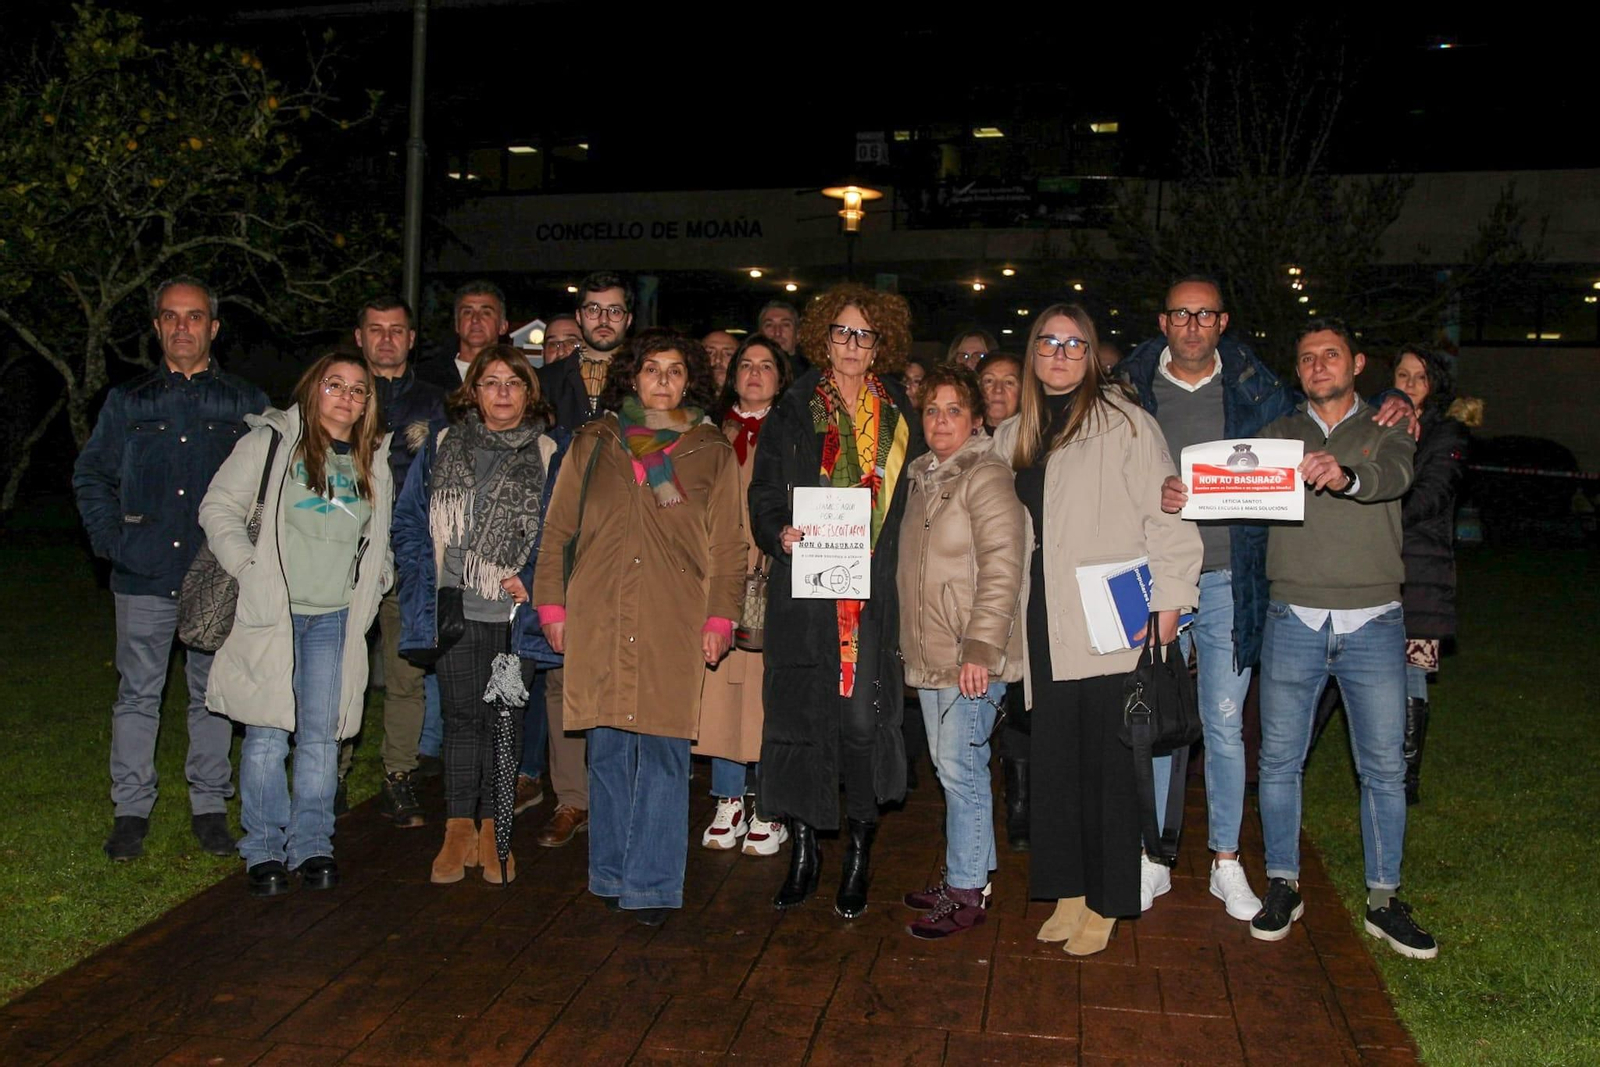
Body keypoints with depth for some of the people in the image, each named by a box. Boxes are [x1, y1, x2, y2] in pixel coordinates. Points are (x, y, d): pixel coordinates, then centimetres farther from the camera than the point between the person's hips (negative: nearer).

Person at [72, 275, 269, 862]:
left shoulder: (246, 403, 7)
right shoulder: (128, 400, 9)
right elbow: (90, 474, 13)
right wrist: (110, 536, -1)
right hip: (144, 574, 1)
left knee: (214, 692, 6)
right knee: (138, 692, 6)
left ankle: (210, 807, 18)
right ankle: (131, 809, 17)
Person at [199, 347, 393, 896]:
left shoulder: (374, 459, 13)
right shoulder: (271, 441, 0)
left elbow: (382, 532, 25)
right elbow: (219, 506, -2)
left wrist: (377, 574, 10)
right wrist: (248, 568, -10)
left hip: (335, 618, 4)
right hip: (270, 611, -3)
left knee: (322, 735, 5)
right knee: (267, 734, 0)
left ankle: (312, 846, 14)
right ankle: (264, 850, 11)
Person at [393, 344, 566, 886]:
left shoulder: (549, 455, 3)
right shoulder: (441, 447, 9)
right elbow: (410, 520, 10)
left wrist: (531, 580, -11)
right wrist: (425, 581, -1)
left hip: (513, 614, -1)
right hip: (452, 611, 1)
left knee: (504, 718, 6)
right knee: (461, 716, 7)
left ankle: (492, 829, 19)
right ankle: (458, 829, 17)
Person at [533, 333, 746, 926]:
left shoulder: (712, 453, 10)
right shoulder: (595, 443, 13)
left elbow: (726, 546, 8)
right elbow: (558, 530, 13)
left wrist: (720, 616, -1)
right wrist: (552, 604, 6)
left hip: (674, 624, -1)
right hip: (598, 620, 2)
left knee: (664, 749, -4)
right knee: (607, 747, 6)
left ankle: (651, 885, 6)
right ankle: (611, 875, 20)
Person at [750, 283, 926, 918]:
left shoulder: (900, 417, 12)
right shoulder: (793, 413, 9)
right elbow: (764, 492, 7)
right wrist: (780, 533, -13)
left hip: (876, 591, 0)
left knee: (864, 718, -3)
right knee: (799, 715, 1)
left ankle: (859, 855, 15)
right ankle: (803, 851, 17)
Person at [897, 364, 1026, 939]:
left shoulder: (986, 476, -12)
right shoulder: (922, 476, 16)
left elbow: (1002, 569, -19)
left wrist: (979, 647, -23)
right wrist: (909, 640, 21)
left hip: (970, 655, -9)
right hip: (929, 653, 9)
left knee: (960, 768, -4)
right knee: (948, 766, 14)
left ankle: (967, 892, 8)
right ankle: (964, 874, 27)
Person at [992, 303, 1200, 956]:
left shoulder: (1123, 423, -2)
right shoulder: (1012, 436, 16)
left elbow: (1165, 514, -5)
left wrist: (1168, 597, -11)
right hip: (1044, 625, 5)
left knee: (1105, 762, 1)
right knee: (1054, 760, 7)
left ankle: (1105, 903, 13)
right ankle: (1068, 890, 20)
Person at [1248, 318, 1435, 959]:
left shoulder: (1385, 433, 7)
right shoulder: (1277, 435, 11)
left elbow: (1394, 475, -15)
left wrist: (1345, 475, -39)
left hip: (1373, 623, 0)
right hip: (1293, 621, 1)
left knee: (1385, 767, 4)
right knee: (1279, 759, 5)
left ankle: (1384, 900, 17)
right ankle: (1283, 887, 19)